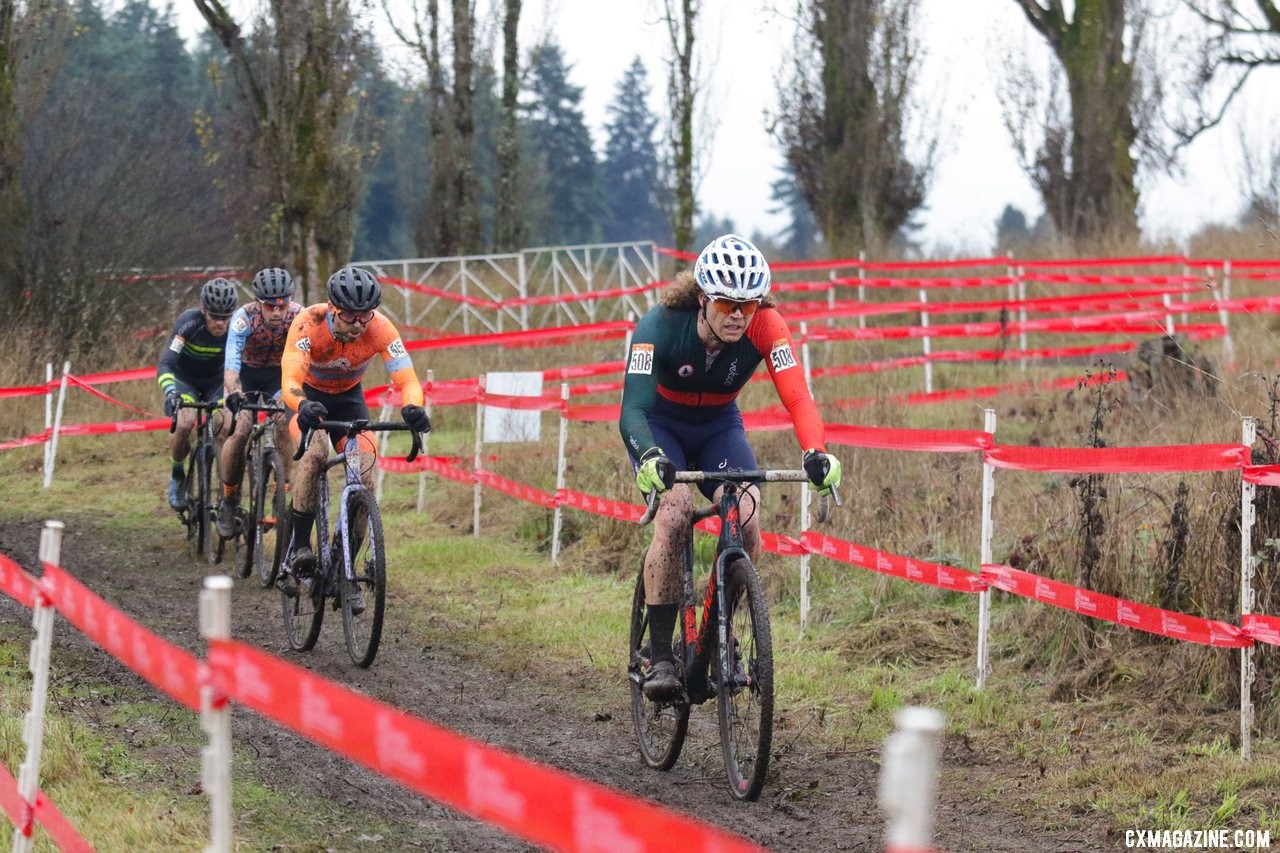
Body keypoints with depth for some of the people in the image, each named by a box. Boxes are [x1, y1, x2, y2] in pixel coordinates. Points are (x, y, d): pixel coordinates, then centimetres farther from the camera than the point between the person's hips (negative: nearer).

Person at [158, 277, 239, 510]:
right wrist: (170, 392, -53)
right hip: (184, 378, -2)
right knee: (185, 423, -27)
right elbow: (165, 363, -35)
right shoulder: (189, 322, -32)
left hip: (216, 381, 2)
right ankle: (176, 477, -1)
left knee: (228, 426, -22)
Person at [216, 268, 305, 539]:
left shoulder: (299, 317, -27)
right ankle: (229, 500, -1)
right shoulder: (244, 318, -32)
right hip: (247, 372, -1)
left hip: (280, 374, 1)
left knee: (285, 424, -23)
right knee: (240, 430, -19)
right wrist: (234, 394, -58)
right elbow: (231, 361, -41)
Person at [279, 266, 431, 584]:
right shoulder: (309, 323, -34)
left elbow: (407, 380, -32)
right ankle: (299, 545, -21)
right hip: (308, 394, -2)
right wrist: (303, 407, -65)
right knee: (315, 452, -31)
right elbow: (290, 380, -43)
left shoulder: (380, 329, -29)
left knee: (365, 474, -15)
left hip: (348, 397, 3)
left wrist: (413, 408, -54)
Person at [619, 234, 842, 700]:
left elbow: (797, 397, -35)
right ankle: (659, 656, -19)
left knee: (747, 518, -22)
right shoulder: (661, 325, -32)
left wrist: (816, 452, -54)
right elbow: (633, 408, -40)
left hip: (719, 425, 3)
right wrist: (650, 458, -61)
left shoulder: (765, 326, -26)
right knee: (674, 515, -28)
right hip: (661, 425, -2)